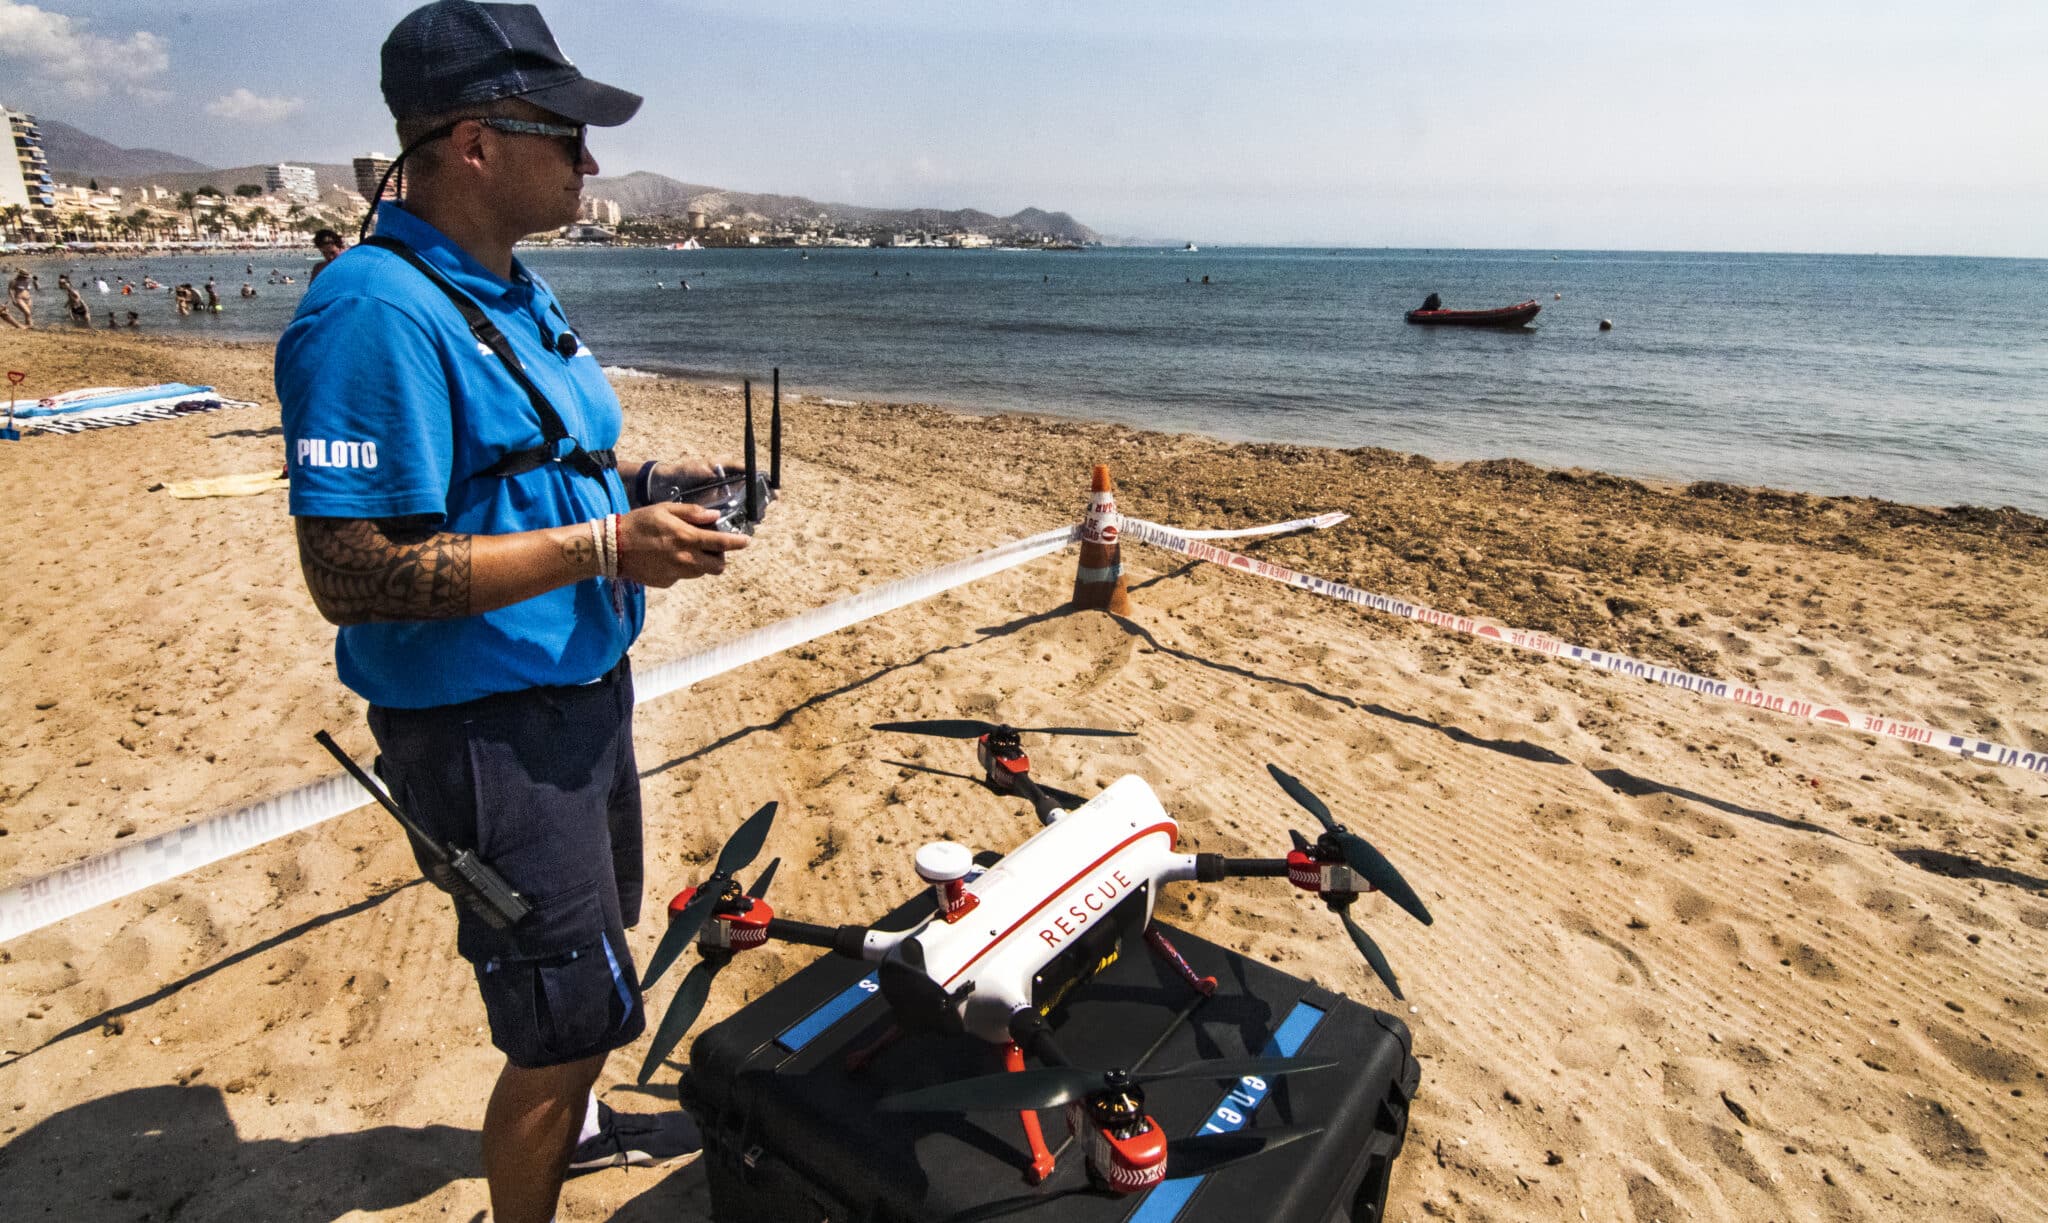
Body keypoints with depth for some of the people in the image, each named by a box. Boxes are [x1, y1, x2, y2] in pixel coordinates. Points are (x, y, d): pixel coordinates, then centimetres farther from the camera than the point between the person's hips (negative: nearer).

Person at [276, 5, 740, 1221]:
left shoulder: (514, 288, 7)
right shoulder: (377, 313, -24)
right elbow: (352, 573, -28)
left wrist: (642, 478, 2)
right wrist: (606, 546, -28)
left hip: (583, 682, 10)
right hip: (487, 727, -10)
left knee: (595, 932, 28)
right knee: (565, 1017, 2)